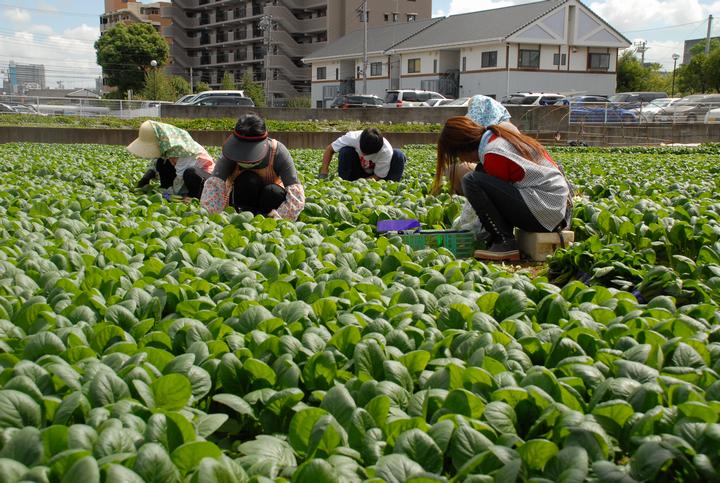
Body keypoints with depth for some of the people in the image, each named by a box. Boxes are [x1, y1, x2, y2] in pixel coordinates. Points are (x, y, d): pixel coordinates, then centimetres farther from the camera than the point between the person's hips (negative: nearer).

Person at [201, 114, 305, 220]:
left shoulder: (277, 151, -26)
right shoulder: (232, 152, -25)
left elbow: (296, 192, -35)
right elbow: (214, 184, -39)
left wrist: (278, 218, -49)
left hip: (270, 198, 1)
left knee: (274, 191, -33)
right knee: (248, 181, -31)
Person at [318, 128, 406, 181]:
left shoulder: (386, 151, -32)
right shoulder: (353, 137, -30)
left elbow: (377, 176, -21)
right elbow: (329, 149, -17)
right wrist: (324, 172, -26)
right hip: (357, 171, 1)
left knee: (398, 155, -28)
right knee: (345, 151, -32)